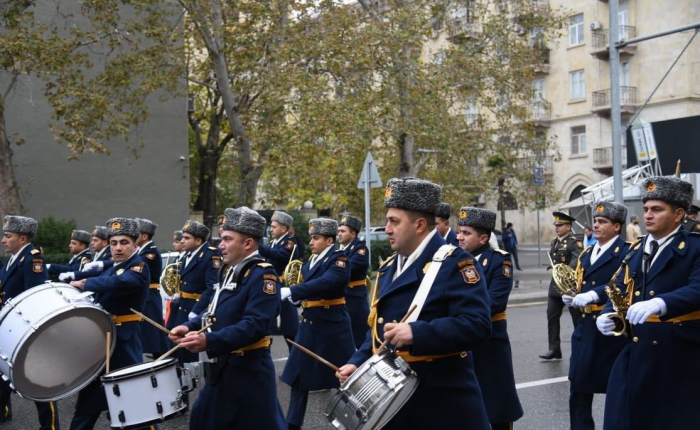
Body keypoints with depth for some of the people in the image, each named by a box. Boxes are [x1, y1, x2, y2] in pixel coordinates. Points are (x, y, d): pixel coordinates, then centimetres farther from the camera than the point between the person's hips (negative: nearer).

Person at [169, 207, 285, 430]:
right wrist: (190, 327, 3)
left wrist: (209, 340, -35)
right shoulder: (231, 272, 13)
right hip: (222, 368, 10)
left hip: (248, 372, -10)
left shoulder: (262, 275, -18)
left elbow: (255, 325, -28)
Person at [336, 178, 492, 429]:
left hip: (442, 401, -7)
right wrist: (358, 362, 4)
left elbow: (477, 324, -23)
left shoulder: (455, 263, -13)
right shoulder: (388, 268, 13)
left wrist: (416, 333, -29)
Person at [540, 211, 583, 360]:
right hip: (556, 284, 7)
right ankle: (554, 349, 5)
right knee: (552, 316, 2)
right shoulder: (554, 243, 14)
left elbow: (577, 261, -26)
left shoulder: (575, 243, -11)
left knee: (578, 317, 4)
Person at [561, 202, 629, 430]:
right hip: (586, 328, 7)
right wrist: (570, 296, 0)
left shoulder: (626, 252, -9)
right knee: (578, 392, 8)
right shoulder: (586, 254, 16)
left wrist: (594, 294, -33)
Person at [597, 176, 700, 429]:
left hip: (678, 355, -5)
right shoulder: (635, 250, 13)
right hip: (635, 351, 5)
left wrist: (659, 303, -38)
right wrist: (607, 315, -8)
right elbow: (620, 293, 12)